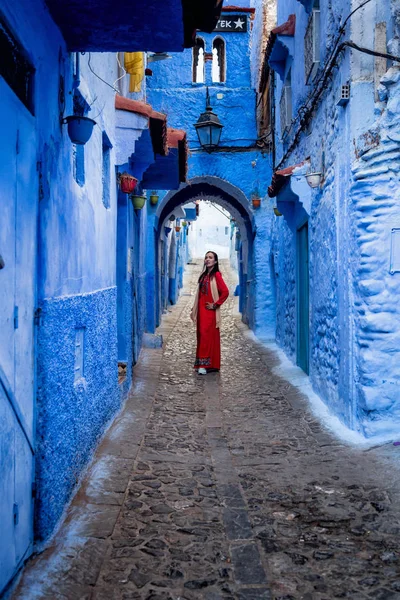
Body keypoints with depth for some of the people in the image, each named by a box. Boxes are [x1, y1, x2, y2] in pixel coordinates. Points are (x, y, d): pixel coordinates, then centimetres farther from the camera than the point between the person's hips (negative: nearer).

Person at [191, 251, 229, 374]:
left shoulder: (216, 275, -7)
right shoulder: (204, 275, 16)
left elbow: (225, 292, -15)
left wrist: (215, 304, -11)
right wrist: (194, 309, 16)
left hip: (210, 311, -7)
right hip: (201, 310, 7)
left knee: (208, 335, -10)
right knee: (201, 335, 9)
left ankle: (206, 364, -10)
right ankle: (202, 364, 16)